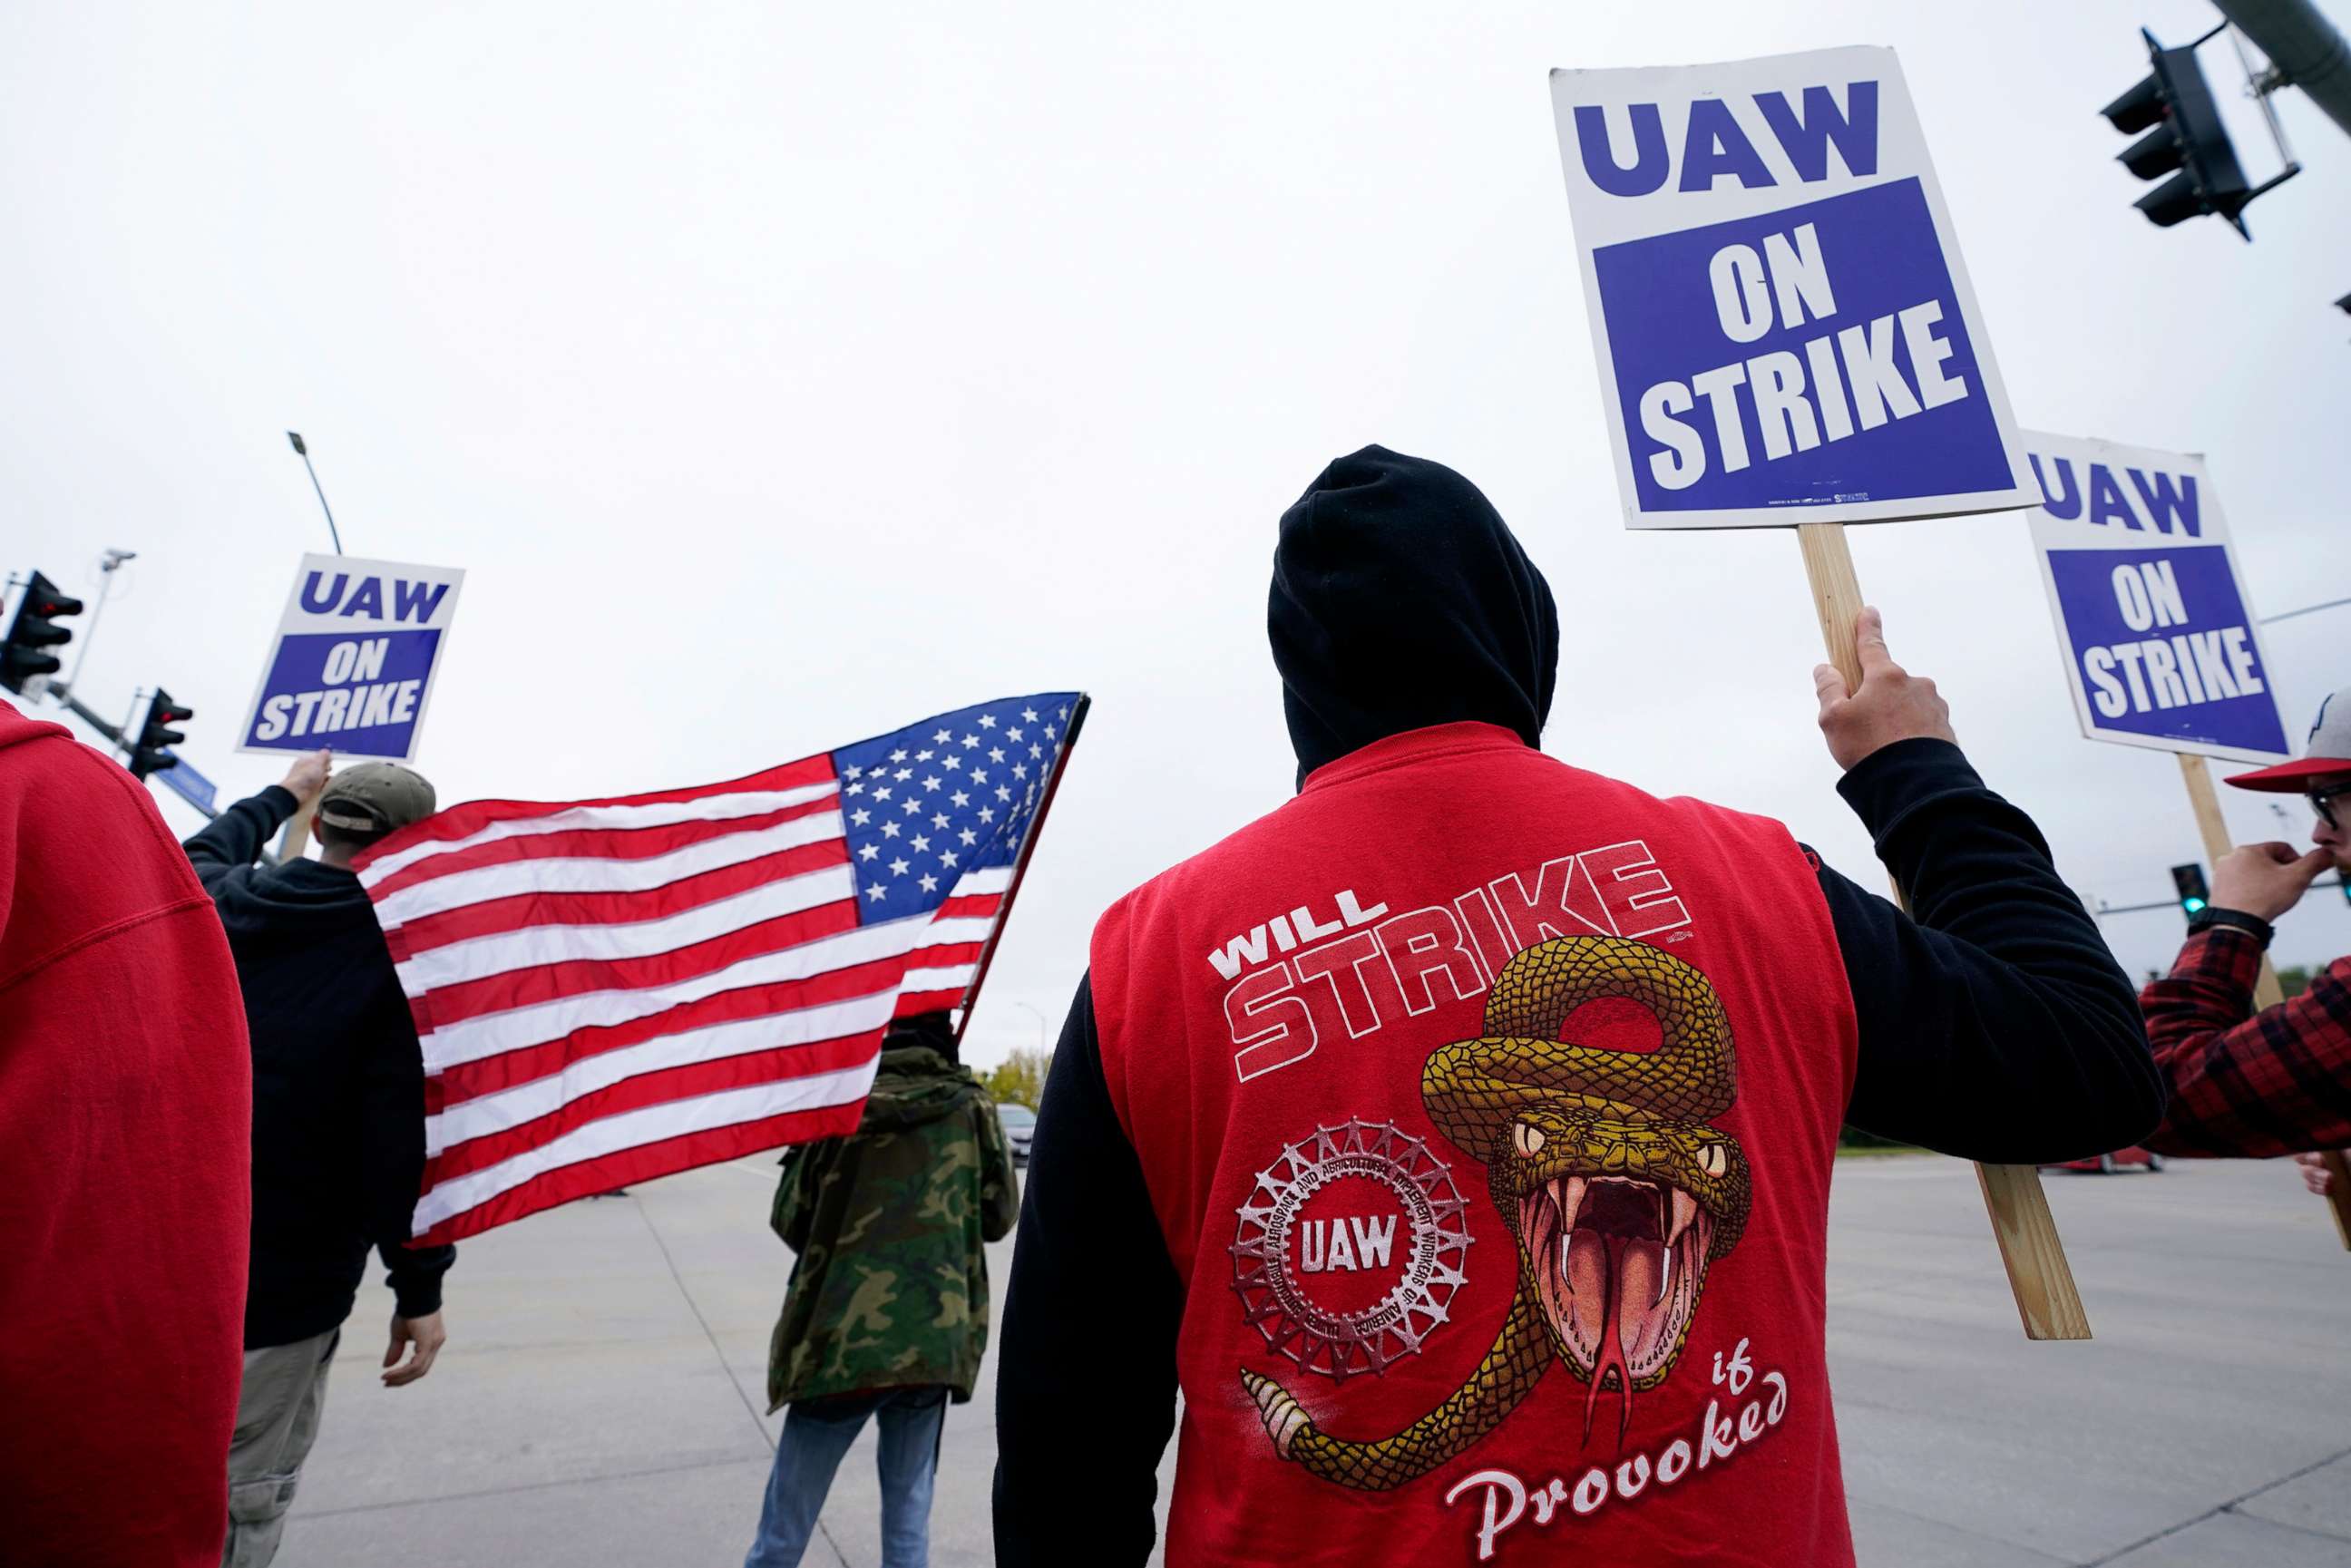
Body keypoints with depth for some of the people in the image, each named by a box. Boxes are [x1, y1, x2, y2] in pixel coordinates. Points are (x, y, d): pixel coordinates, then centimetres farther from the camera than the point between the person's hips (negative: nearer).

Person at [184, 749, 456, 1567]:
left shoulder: (219, 907, -2)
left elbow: (203, 853, 26)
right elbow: (403, 1135, -22)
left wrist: (284, 794, 43)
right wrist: (419, 1290, -13)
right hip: (284, 1274, -6)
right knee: (241, 1498, 9)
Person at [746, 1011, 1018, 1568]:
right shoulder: (970, 1105, -2)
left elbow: (790, 1218, 0)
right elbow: (1000, 1215, 5)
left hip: (841, 1338, -1)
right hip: (933, 1340, 1)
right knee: (909, 1513, 17)